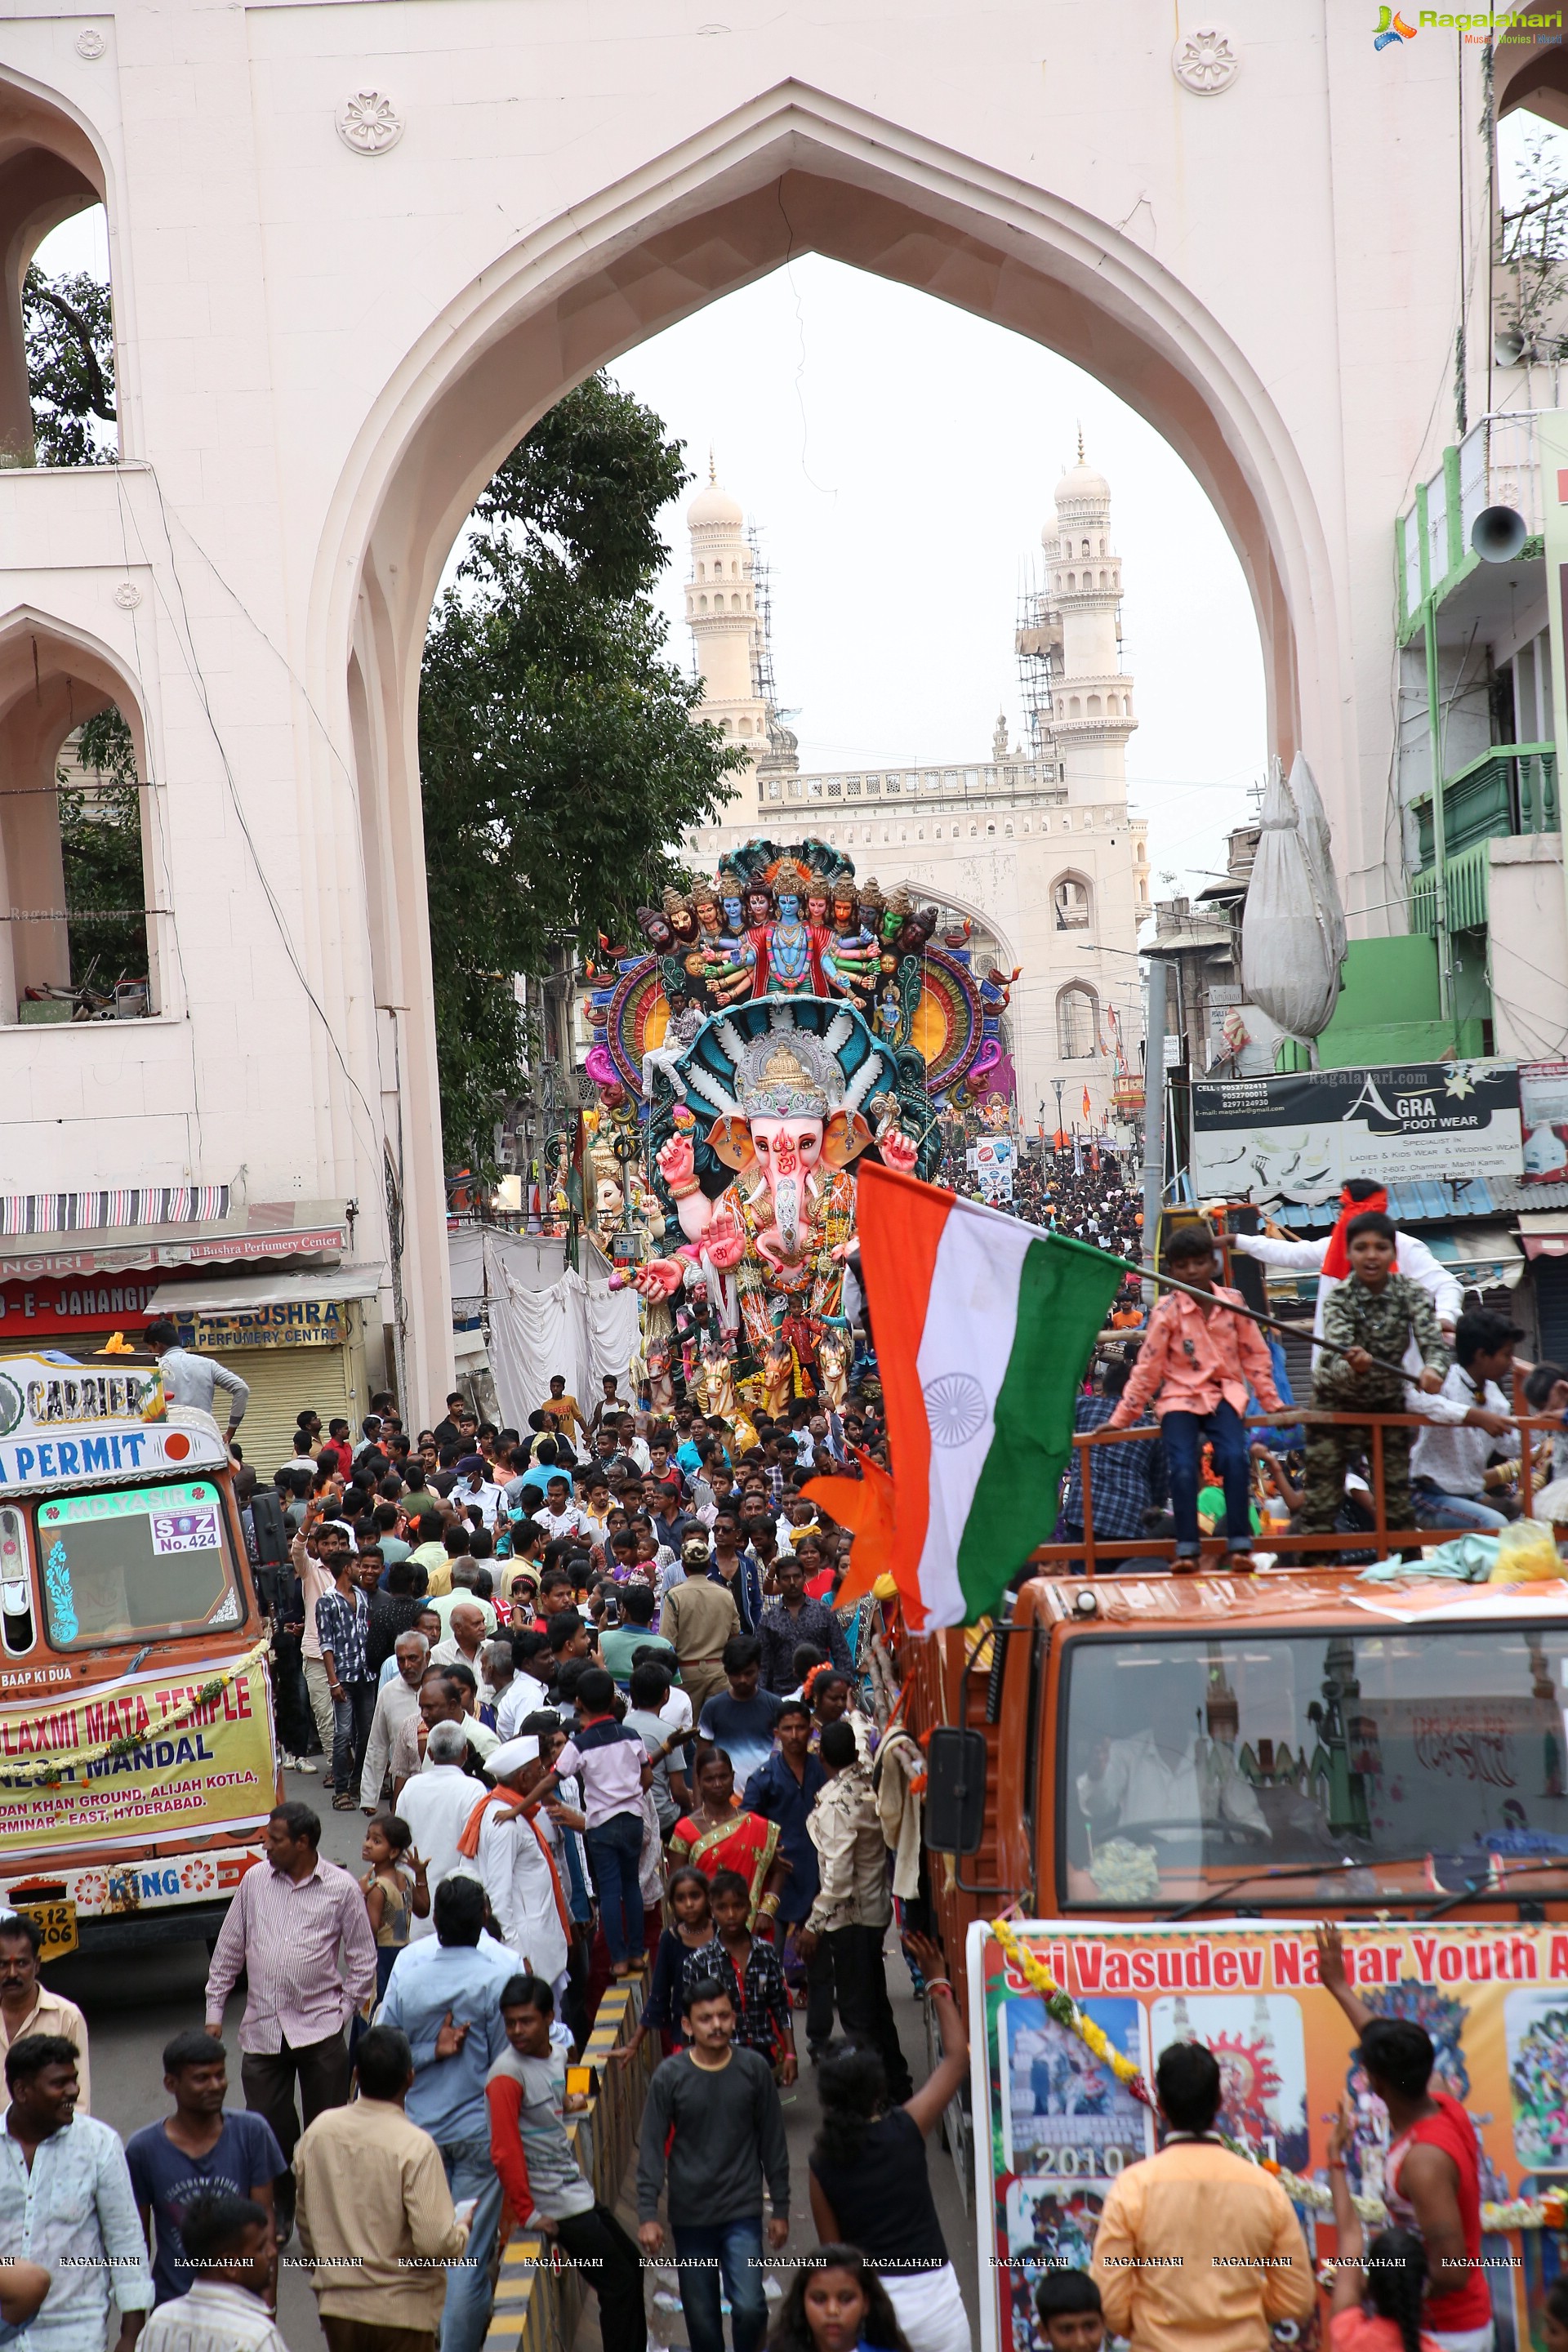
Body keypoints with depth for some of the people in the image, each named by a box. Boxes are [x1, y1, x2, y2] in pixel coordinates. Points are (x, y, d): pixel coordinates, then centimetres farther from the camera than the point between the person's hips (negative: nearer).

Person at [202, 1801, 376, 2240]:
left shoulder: (341, 1888, -4)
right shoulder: (254, 1881, 4)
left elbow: (363, 1961, 3)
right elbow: (229, 1950, 12)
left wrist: (341, 2011, -1)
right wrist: (214, 2010, 11)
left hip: (319, 2031, -2)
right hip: (262, 2029, 2)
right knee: (268, 2130, 6)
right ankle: (276, 2216, 25)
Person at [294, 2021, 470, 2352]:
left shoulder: (319, 2130, -4)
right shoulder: (415, 2145, -20)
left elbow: (304, 2217, 9)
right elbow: (435, 2242, -22)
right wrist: (462, 2229, 0)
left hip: (336, 2303, 5)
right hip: (400, 2309, -5)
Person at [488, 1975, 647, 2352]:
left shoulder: (556, 2056, 5)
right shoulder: (506, 2075, -20)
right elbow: (504, 2151, -21)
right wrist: (527, 2213, -18)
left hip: (578, 2190, 9)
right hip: (556, 2204, -9)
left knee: (632, 2264, 21)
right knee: (617, 2283, -5)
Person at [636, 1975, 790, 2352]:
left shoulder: (754, 2069, -5)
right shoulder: (669, 2076, -8)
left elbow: (772, 2142, 3)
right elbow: (652, 2149, -3)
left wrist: (781, 2208, 5)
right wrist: (647, 2215, -9)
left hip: (743, 2211, 0)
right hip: (690, 2215, 1)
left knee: (750, 2307, -15)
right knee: (701, 2317, 8)